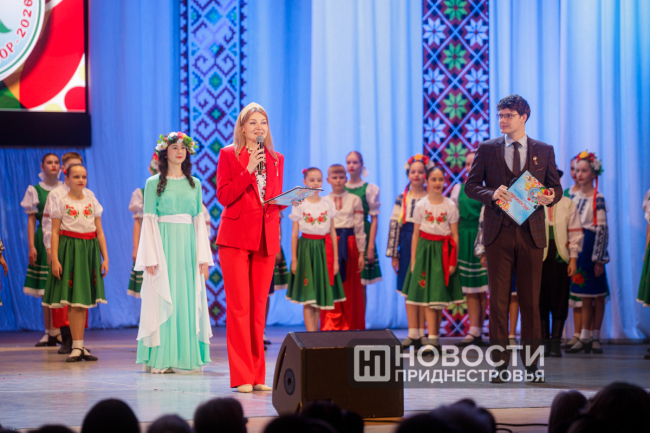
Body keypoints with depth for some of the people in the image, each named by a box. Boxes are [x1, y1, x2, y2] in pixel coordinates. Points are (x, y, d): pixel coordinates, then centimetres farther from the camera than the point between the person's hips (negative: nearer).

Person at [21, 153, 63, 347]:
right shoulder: (35, 190, 5)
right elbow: (31, 220, 3)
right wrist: (31, 246, -5)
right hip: (44, 239, 0)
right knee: (45, 288, 1)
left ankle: (63, 330, -4)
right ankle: (49, 332, 4)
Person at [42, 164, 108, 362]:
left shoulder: (92, 202, 11)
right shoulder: (61, 202, 1)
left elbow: (100, 232, 12)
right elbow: (55, 232, -3)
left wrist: (105, 257, 6)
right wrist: (55, 259, -12)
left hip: (89, 250, 3)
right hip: (69, 249, -3)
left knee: (84, 299, 2)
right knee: (73, 299, -6)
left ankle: (79, 347, 4)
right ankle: (77, 347, -4)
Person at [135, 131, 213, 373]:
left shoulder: (194, 184, 12)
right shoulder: (154, 184, 2)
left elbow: (200, 220, 11)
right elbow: (149, 221, -1)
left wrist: (203, 255, 4)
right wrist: (150, 258, -9)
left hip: (188, 246, 3)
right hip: (164, 244, -3)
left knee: (189, 299, 1)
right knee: (163, 299, -5)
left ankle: (187, 357, 6)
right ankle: (161, 359, -3)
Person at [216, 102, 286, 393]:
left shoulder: (276, 159, 16)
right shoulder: (229, 155, 3)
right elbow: (223, 196, -6)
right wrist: (248, 170, -14)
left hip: (266, 238, 4)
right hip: (236, 237, -4)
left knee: (259, 307, 5)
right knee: (239, 306, -6)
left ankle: (258, 376, 9)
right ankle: (242, 377, -5)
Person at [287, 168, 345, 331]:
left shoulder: (328, 204, 7)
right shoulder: (299, 204, 0)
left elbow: (332, 232, 8)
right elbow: (294, 233, 1)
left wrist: (335, 258, 4)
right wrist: (294, 259, -3)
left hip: (323, 249, 3)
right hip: (306, 248, -3)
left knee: (319, 297, 5)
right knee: (308, 298, -7)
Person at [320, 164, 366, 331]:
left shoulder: (354, 200, 7)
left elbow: (359, 228, 5)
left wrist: (361, 253, 0)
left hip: (348, 244, 0)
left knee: (350, 289, 2)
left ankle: (349, 327, 9)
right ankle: (330, 327, 0)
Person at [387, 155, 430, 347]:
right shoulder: (402, 199, 5)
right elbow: (394, 226, 4)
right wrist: (393, 254, 0)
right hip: (407, 245, 1)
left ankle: (421, 333, 7)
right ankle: (413, 333, 5)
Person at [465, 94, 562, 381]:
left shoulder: (544, 151, 9)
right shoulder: (487, 149, 8)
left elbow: (556, 188, 13)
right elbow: (471, 186, 7)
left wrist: (550, 197, -11)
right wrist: (491, 194, -13)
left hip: (531, 233, 0)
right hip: (498, 233, 0)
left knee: (530, 300, 2)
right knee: (498, 299, 0)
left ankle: (531, 361, 9)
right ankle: (499, 362, 4)